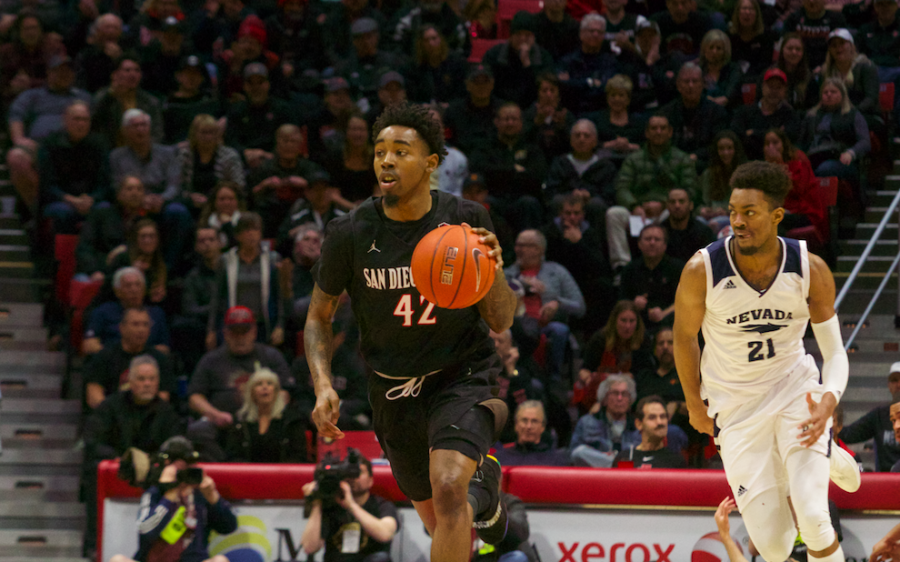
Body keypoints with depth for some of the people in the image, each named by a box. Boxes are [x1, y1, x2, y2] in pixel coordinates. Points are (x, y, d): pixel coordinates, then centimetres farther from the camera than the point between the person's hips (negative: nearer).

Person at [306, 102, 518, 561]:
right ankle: (483, 483, 54)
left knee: (449, 489, -29)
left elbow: (502, 322, -7)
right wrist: (323, 385, -14)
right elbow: (319, 316, 2)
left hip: (461, 376, -3)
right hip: (394, 387, 3)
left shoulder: (465, 221, -13)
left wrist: (493, 271, -28)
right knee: (439, 522, 18)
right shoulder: (350, 234, -13)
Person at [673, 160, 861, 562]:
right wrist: (694, 404, 11)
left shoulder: (810, 270, -14)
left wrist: (829, 401, -27)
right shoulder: (702, 271, -18)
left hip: (795, 389, 0)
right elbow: (685, 336, 1)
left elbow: (834, 350, -7)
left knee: (813, 519, -22)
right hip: (735, 405, 0)